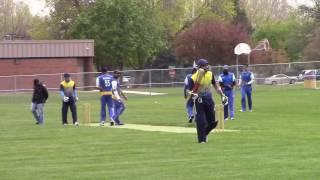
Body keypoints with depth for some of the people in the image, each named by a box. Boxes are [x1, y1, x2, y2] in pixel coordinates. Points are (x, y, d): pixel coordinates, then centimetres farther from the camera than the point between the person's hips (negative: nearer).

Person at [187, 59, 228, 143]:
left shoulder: (210, 74, 0)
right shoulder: (194, 78, -18)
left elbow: (215, 85, 14)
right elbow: (189, 91, -15)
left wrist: (222, 95, 11)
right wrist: (193, 94, -37)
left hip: (209, 99, 6)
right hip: (200, 100, -6)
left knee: (213, 122, 8)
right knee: (201, 121, -9)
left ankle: (204, 133, 34)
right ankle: (202, 139, 5)